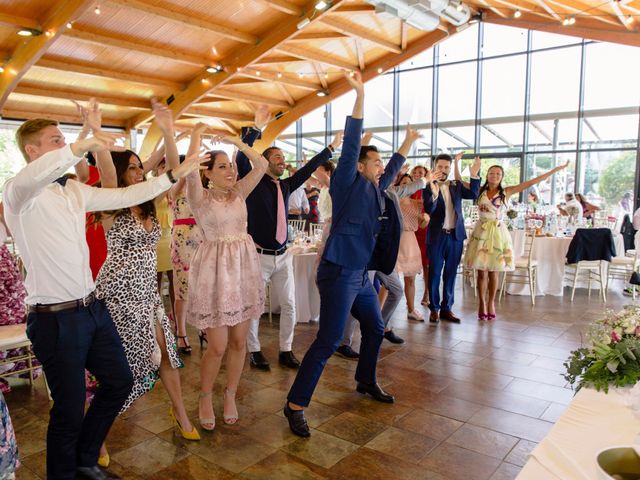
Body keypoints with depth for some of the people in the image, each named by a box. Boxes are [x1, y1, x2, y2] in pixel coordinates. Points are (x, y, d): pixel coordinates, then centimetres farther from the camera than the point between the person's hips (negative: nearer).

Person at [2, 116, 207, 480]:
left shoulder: (75, 190, 10)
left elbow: (125, 196, 14)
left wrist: (174, 175, 13)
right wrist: (81, 147, -47)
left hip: (92, 308, 8)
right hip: (56, 319, -8)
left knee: (120, 381, 18)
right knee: (70, 409, 5)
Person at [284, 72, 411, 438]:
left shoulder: (375, 188, 14)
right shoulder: (348, 183, -9)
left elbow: (392, 169, 33)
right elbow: (351, 145, -20)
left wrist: (407, 143, 41)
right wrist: (360, 96, -24)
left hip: (361, 274, 9)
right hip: (339, 273, -9)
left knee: (375, 329, 22)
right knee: (328, 342, -10)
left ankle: (366, 381, 44)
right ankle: (296, 405, 1)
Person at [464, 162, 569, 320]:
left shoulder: (506, 192, 3)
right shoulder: (480, 191, 4)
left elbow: (531, 182, 2)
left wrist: (556, 169, 2)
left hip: (497, 233, 0)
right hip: (482, 232, 0)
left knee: (494, 271, 6)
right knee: (482, 271, 1)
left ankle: (491, 303, 20)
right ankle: (482, 304, 13)